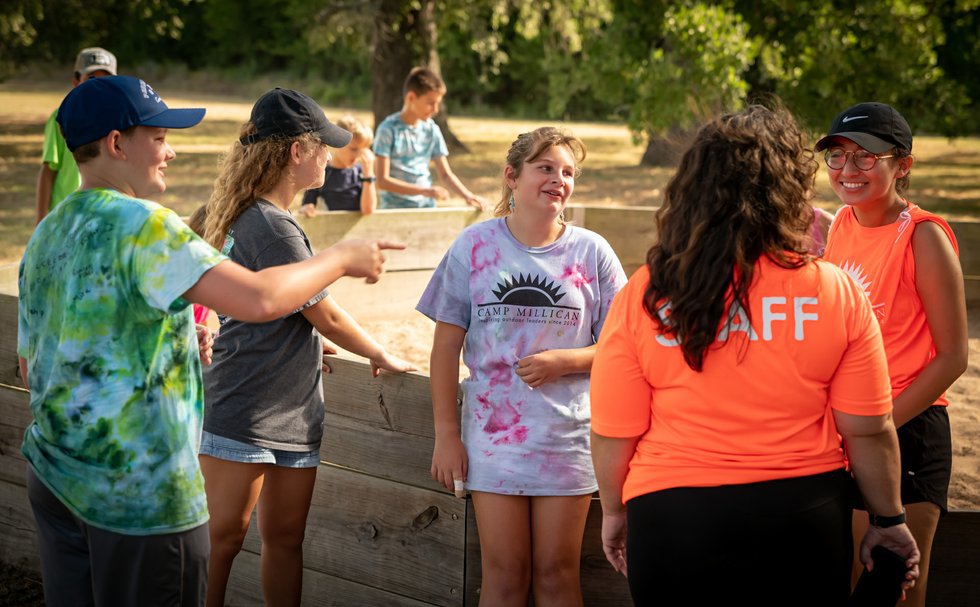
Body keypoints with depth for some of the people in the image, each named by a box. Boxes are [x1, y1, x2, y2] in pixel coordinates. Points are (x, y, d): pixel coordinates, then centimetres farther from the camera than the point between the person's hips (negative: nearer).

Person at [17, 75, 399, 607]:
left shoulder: (45, 237, 10)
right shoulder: (140, 224, -17)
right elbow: (259, 299, -28)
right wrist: (341, 258, -10)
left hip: (53, 477, 8)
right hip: (140, 490, -8)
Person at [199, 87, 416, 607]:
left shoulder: (247, 216, 12)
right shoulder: (274, 228, -17)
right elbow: (328, 316, -10)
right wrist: (383, 358, 4)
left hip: (291, 414, 10)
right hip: (244, 416, -10)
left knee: (285, 537, 11)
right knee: (222, 536, -1)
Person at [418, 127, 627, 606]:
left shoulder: (591, 252, -1)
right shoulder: (475, 245, -1)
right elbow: (447, 345, 2)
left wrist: (562, 361, -16)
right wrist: (445, 433, -1)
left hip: (567, 435, 0)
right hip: (493, 434, 0)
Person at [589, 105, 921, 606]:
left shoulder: (642, 297, -8)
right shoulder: (836, 293, -8)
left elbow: (613, 433, -4)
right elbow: (869, 429, -4)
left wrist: (615, 511, 12)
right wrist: (888, 519, 10)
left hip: (673, 514, 0)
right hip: (803, 511, 1)